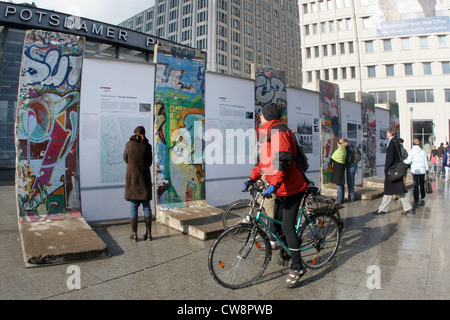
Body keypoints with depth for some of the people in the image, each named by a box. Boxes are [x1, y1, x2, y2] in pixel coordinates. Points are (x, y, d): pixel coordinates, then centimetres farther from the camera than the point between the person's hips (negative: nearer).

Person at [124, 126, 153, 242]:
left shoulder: (129, 144, -3)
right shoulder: (147, 146, -2)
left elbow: (126, 159, 11)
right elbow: (149, 163, 5)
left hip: (132, 178, -1)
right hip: (145, 179, 1)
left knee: (133, 207, 5)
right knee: (146, 207, 7)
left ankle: (134, 234, 9)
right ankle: (148, 233, 9)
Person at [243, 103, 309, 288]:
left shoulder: (279, 132, -17)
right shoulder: (267, 134, 16)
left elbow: (283, 161, -28)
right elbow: (263, 160, 16)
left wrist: (274, 184, -35)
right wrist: (252, 178, 5)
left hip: (292, 188, -10)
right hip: (281, 189, 10)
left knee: (287, 226, -10)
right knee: (277, 223, 17)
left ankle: (297, 267, 1)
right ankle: (286, 253, 36)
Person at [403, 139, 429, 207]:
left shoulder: (411, 151, -5)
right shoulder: (423, 151, 6)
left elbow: (409, 161, -10)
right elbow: (426, 161, 10)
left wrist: (403, 161, 8)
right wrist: (426, 169, 18)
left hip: (415, 170, -3)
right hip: (422, 170, 3)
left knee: (416, 186, -3)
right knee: (422, 185, 13)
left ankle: (416, 202, -5)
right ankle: (422, 200, 21)